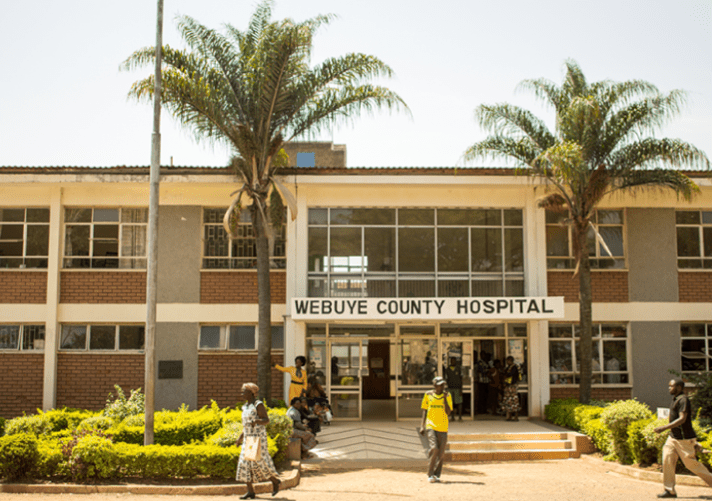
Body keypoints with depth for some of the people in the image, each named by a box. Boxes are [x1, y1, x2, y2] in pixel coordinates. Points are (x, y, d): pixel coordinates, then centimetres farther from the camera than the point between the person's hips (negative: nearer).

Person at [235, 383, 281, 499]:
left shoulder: (258, 405, -9)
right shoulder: (246, 406, 15)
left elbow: (267, 420, -14)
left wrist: (256, 421, -33)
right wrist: (240, 438, 21)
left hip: (258, 438, -8)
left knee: (259, 462, -9)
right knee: (245, 464, 0)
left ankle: (275, 481, 11)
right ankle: (250, 491, 2)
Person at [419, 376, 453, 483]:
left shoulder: (447, 395, 2)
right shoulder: (428, 395, 2)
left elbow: (448, 412, -6)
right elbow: (424, 410, 7)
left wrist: (444, 398, -14)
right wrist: (422, 426, 1)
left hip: (443, 427, 2)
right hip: (431, 425, -2)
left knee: (441, 453, 4)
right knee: (434, 448, -18)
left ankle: (436, 475, 21)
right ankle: (430, 474, -4)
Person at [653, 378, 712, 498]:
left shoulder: (683, 400, -16)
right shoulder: (676, 400, 14)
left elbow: (682, 419, -25)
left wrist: (664, 428, -30)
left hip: (684, 439, -9)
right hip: (673, 437, 9)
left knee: (691, 463, -1)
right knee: (667, 460, -2)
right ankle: (670, 490, 0)